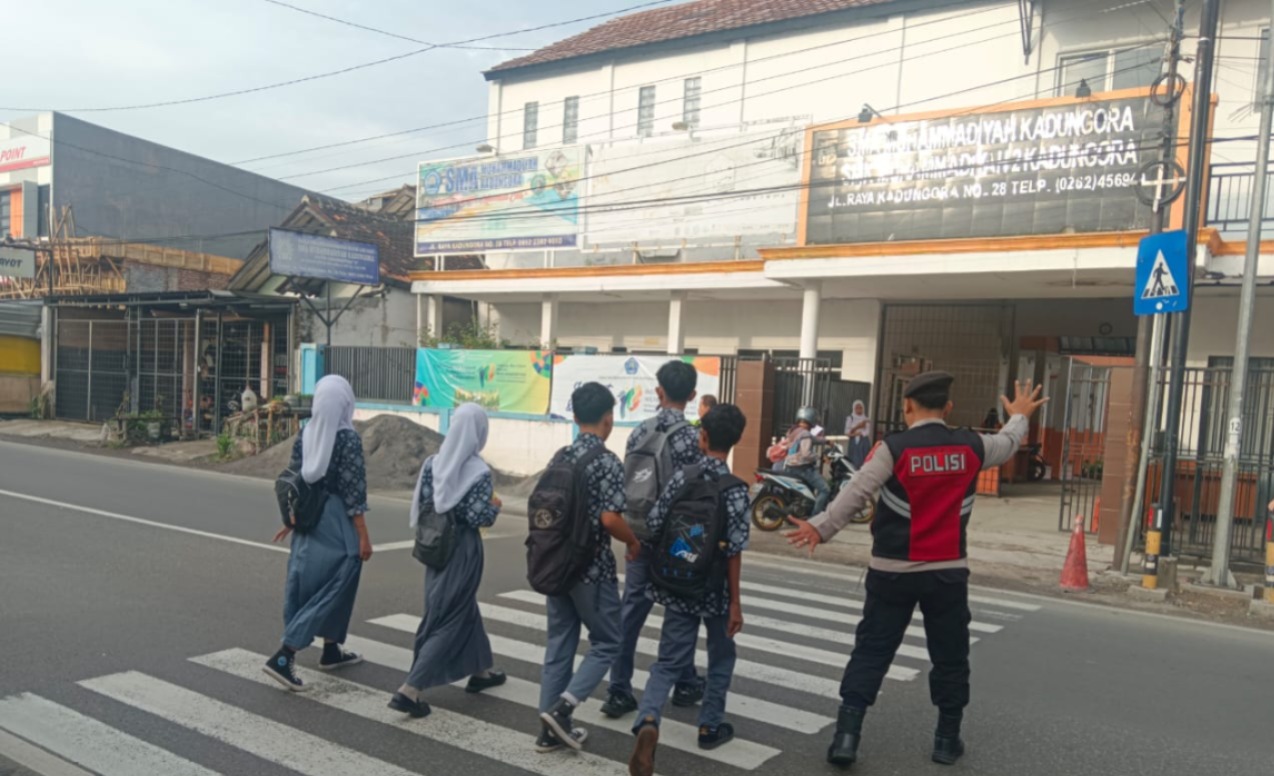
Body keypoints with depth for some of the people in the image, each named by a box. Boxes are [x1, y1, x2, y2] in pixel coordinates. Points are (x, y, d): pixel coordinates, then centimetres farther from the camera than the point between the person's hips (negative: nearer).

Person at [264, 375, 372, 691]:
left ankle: (331, 651, 29)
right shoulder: (347, 437, -17)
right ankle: (283, 656, -6)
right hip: (337, 522, -7)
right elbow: (352, 490, -17)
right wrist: (363, 536, -13)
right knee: (332, 586, -1)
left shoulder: (305, 433, 2)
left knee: (309, 583, 17)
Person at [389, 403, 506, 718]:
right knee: (449, 618, 1)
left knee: (463, 608, 22)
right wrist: (495, 506, 1)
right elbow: (481, 518, -17)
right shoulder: (479, 472, -16)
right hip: (463, 549, -7)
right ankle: (409, 690, -5)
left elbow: (421, 506, 2)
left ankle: (480, 671, 37)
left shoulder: (433, 463, -1)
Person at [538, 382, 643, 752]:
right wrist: (634, 542, -5)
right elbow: (609, 518, -23)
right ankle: (562, 706, -3)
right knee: (607, 642, 9)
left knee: (559, 644, 13)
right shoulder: (608, 462, -15)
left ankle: (551, 728, 19)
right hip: (592, 569, -7)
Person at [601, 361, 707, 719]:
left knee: (631, 612, 8)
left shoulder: (639, 433, 1)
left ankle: (619, 692, 9)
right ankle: (686, 685, 29)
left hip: (638, 534, 4)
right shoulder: (692, 437, -13)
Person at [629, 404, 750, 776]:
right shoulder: (735, 489, -14)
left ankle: (648, 722, -13)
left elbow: (654, 525, -1)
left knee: (669, 661, 9)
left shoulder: (682, 477, -4)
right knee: (721, 658, 22)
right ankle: (710, 725, 30)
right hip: (716, 591, -2)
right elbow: (733, 550, -16)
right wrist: (735, 602, -9)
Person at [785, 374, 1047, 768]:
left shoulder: (894, 448, -11)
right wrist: (1019, 416, 41)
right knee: (950, 656, 16)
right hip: (948, 571, 2)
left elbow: (856, 494, -17)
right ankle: (947, 739, 27)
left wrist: (822, 528, -11)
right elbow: (1007, 444, 21)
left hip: (893, 571, -2)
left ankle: (847, 735, 1)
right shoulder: (971, 446, 0)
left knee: (871, 651, 5)